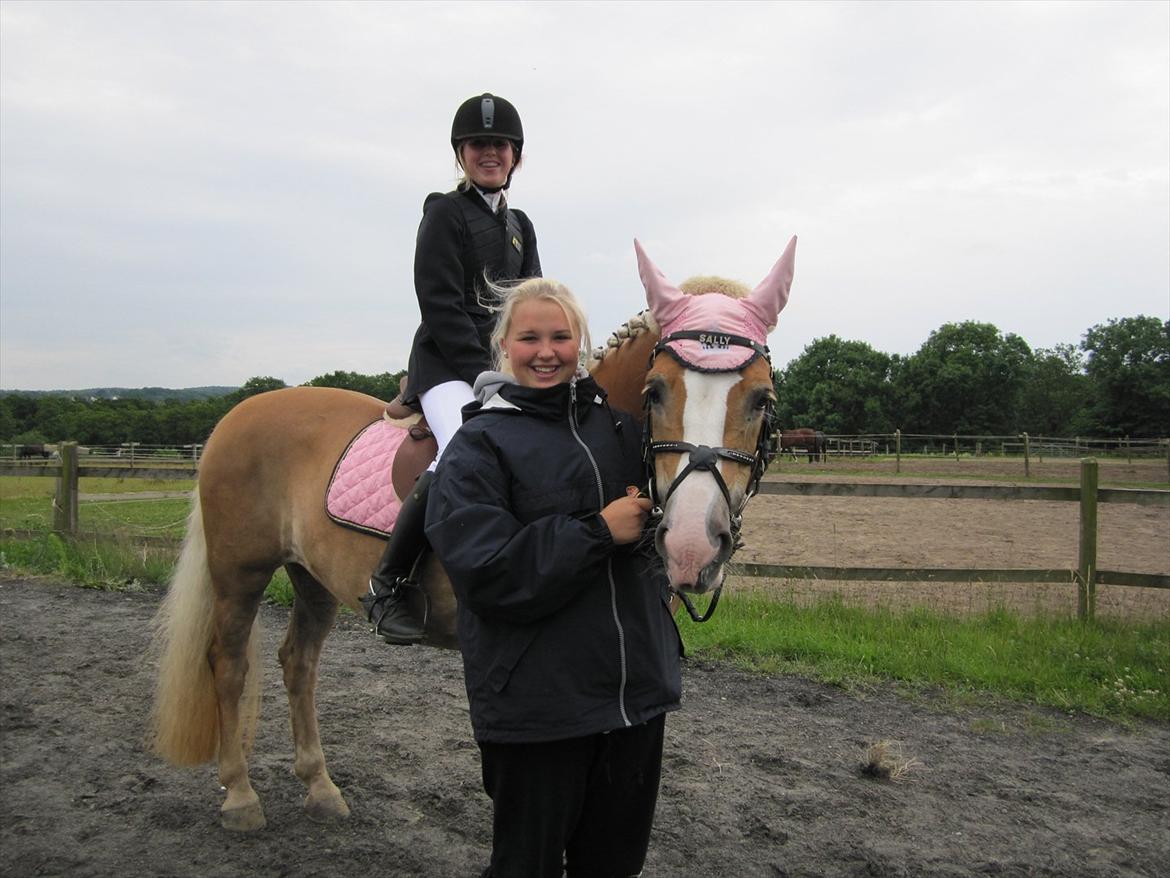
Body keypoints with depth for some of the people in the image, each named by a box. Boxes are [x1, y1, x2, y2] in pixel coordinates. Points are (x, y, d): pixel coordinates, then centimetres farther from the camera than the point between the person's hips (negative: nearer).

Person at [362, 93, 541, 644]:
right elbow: (441, 307, -10)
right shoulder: (445, 213, 0)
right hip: (446, 363, -7)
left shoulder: (520, 225, 20)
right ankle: (386, 584, -18)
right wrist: (485, 376, -16)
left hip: (507, 366, 7)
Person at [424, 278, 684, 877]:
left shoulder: (618, 423, 9)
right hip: (535, 705, -5)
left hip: (638, 688, 5)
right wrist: (598, 531, -21)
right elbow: (486, 573, -19)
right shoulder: (479, 444, -7)